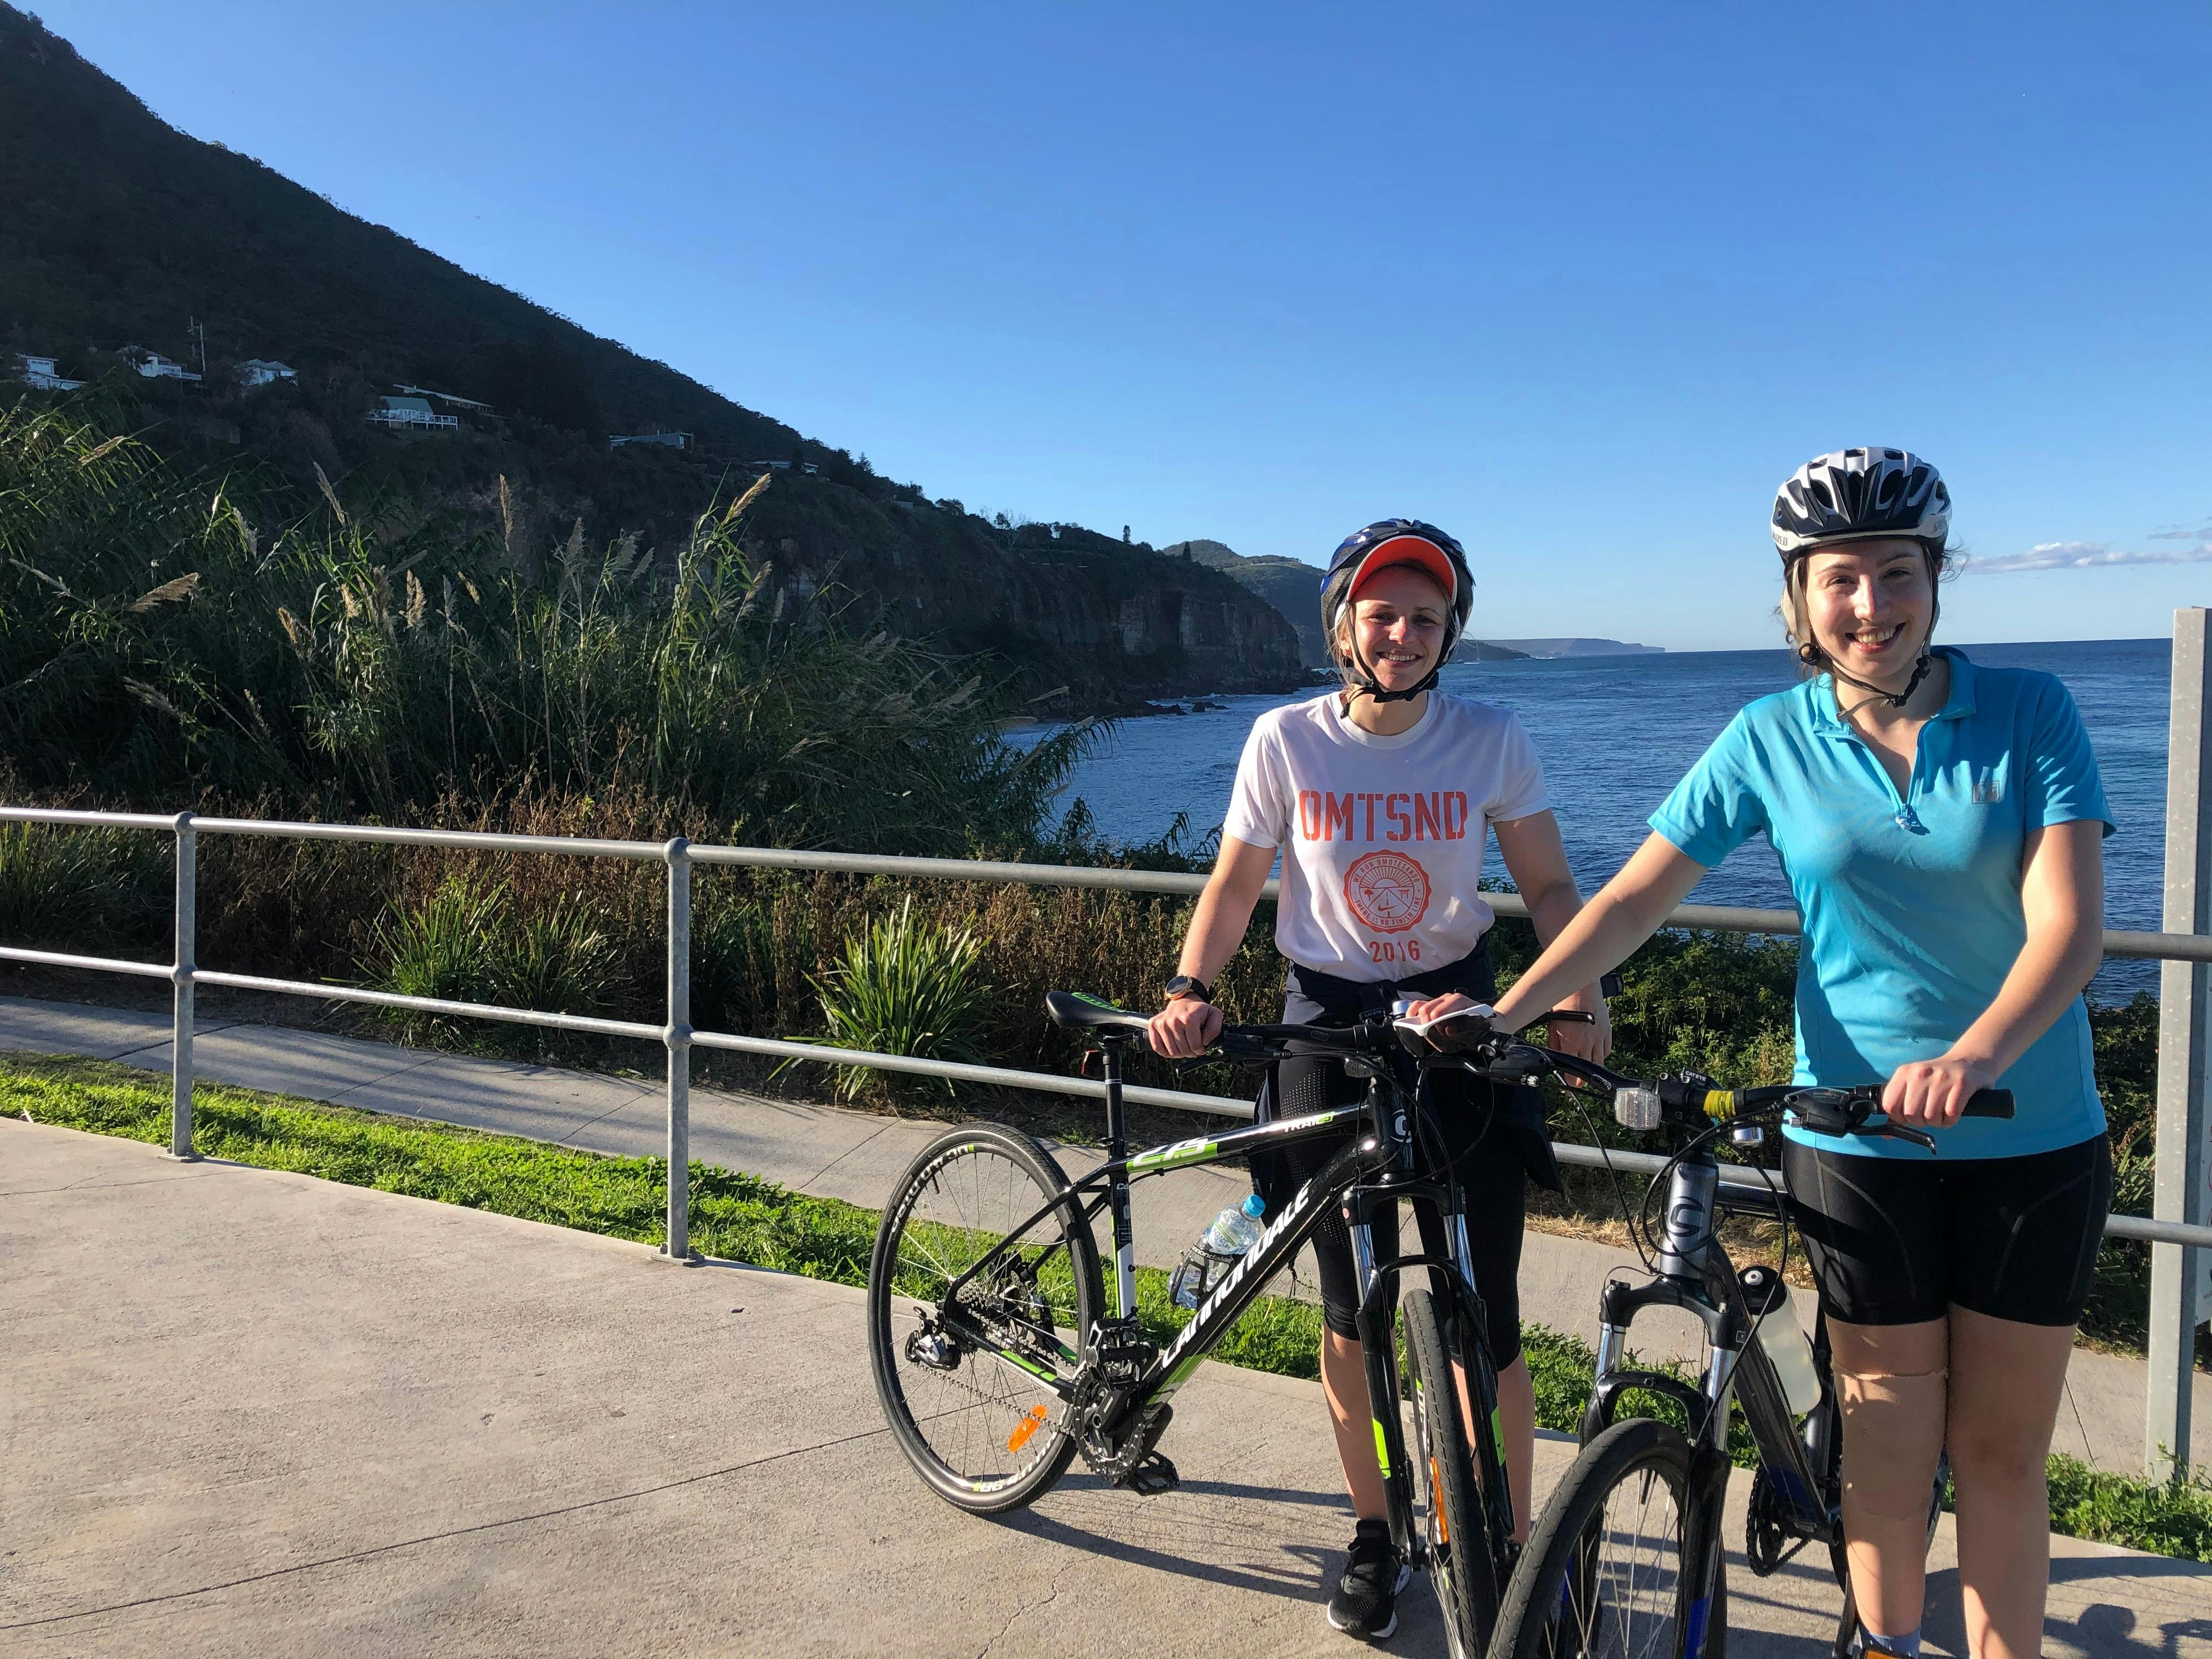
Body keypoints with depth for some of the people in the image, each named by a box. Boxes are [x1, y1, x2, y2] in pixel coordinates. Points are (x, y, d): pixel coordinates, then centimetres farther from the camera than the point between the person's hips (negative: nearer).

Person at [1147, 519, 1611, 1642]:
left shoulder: (1490, 740, -7)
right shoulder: (1286, 740, -7)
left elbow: (1548, 884, -1)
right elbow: (1234, 885, 1)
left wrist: (1579, 993, -18)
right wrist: (1190, 989, -15)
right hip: (1328, 1023, 0)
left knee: (1483, 1319, -1)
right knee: (1351, 1313, 9)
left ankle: (1510, 1549, 20)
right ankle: (1374, 1536, 30)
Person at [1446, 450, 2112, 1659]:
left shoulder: (2027, 712, -7)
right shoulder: (1771, 740, -4)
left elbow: (2068, 923, -17)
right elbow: (1635, 898, -5)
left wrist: (1974, 1055, -35)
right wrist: (1499, 1015, -15)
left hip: (2034, 1139, 0)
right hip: (1859, 1134, 0)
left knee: (2002, 1446, 11)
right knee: (1889, 1433, 12)